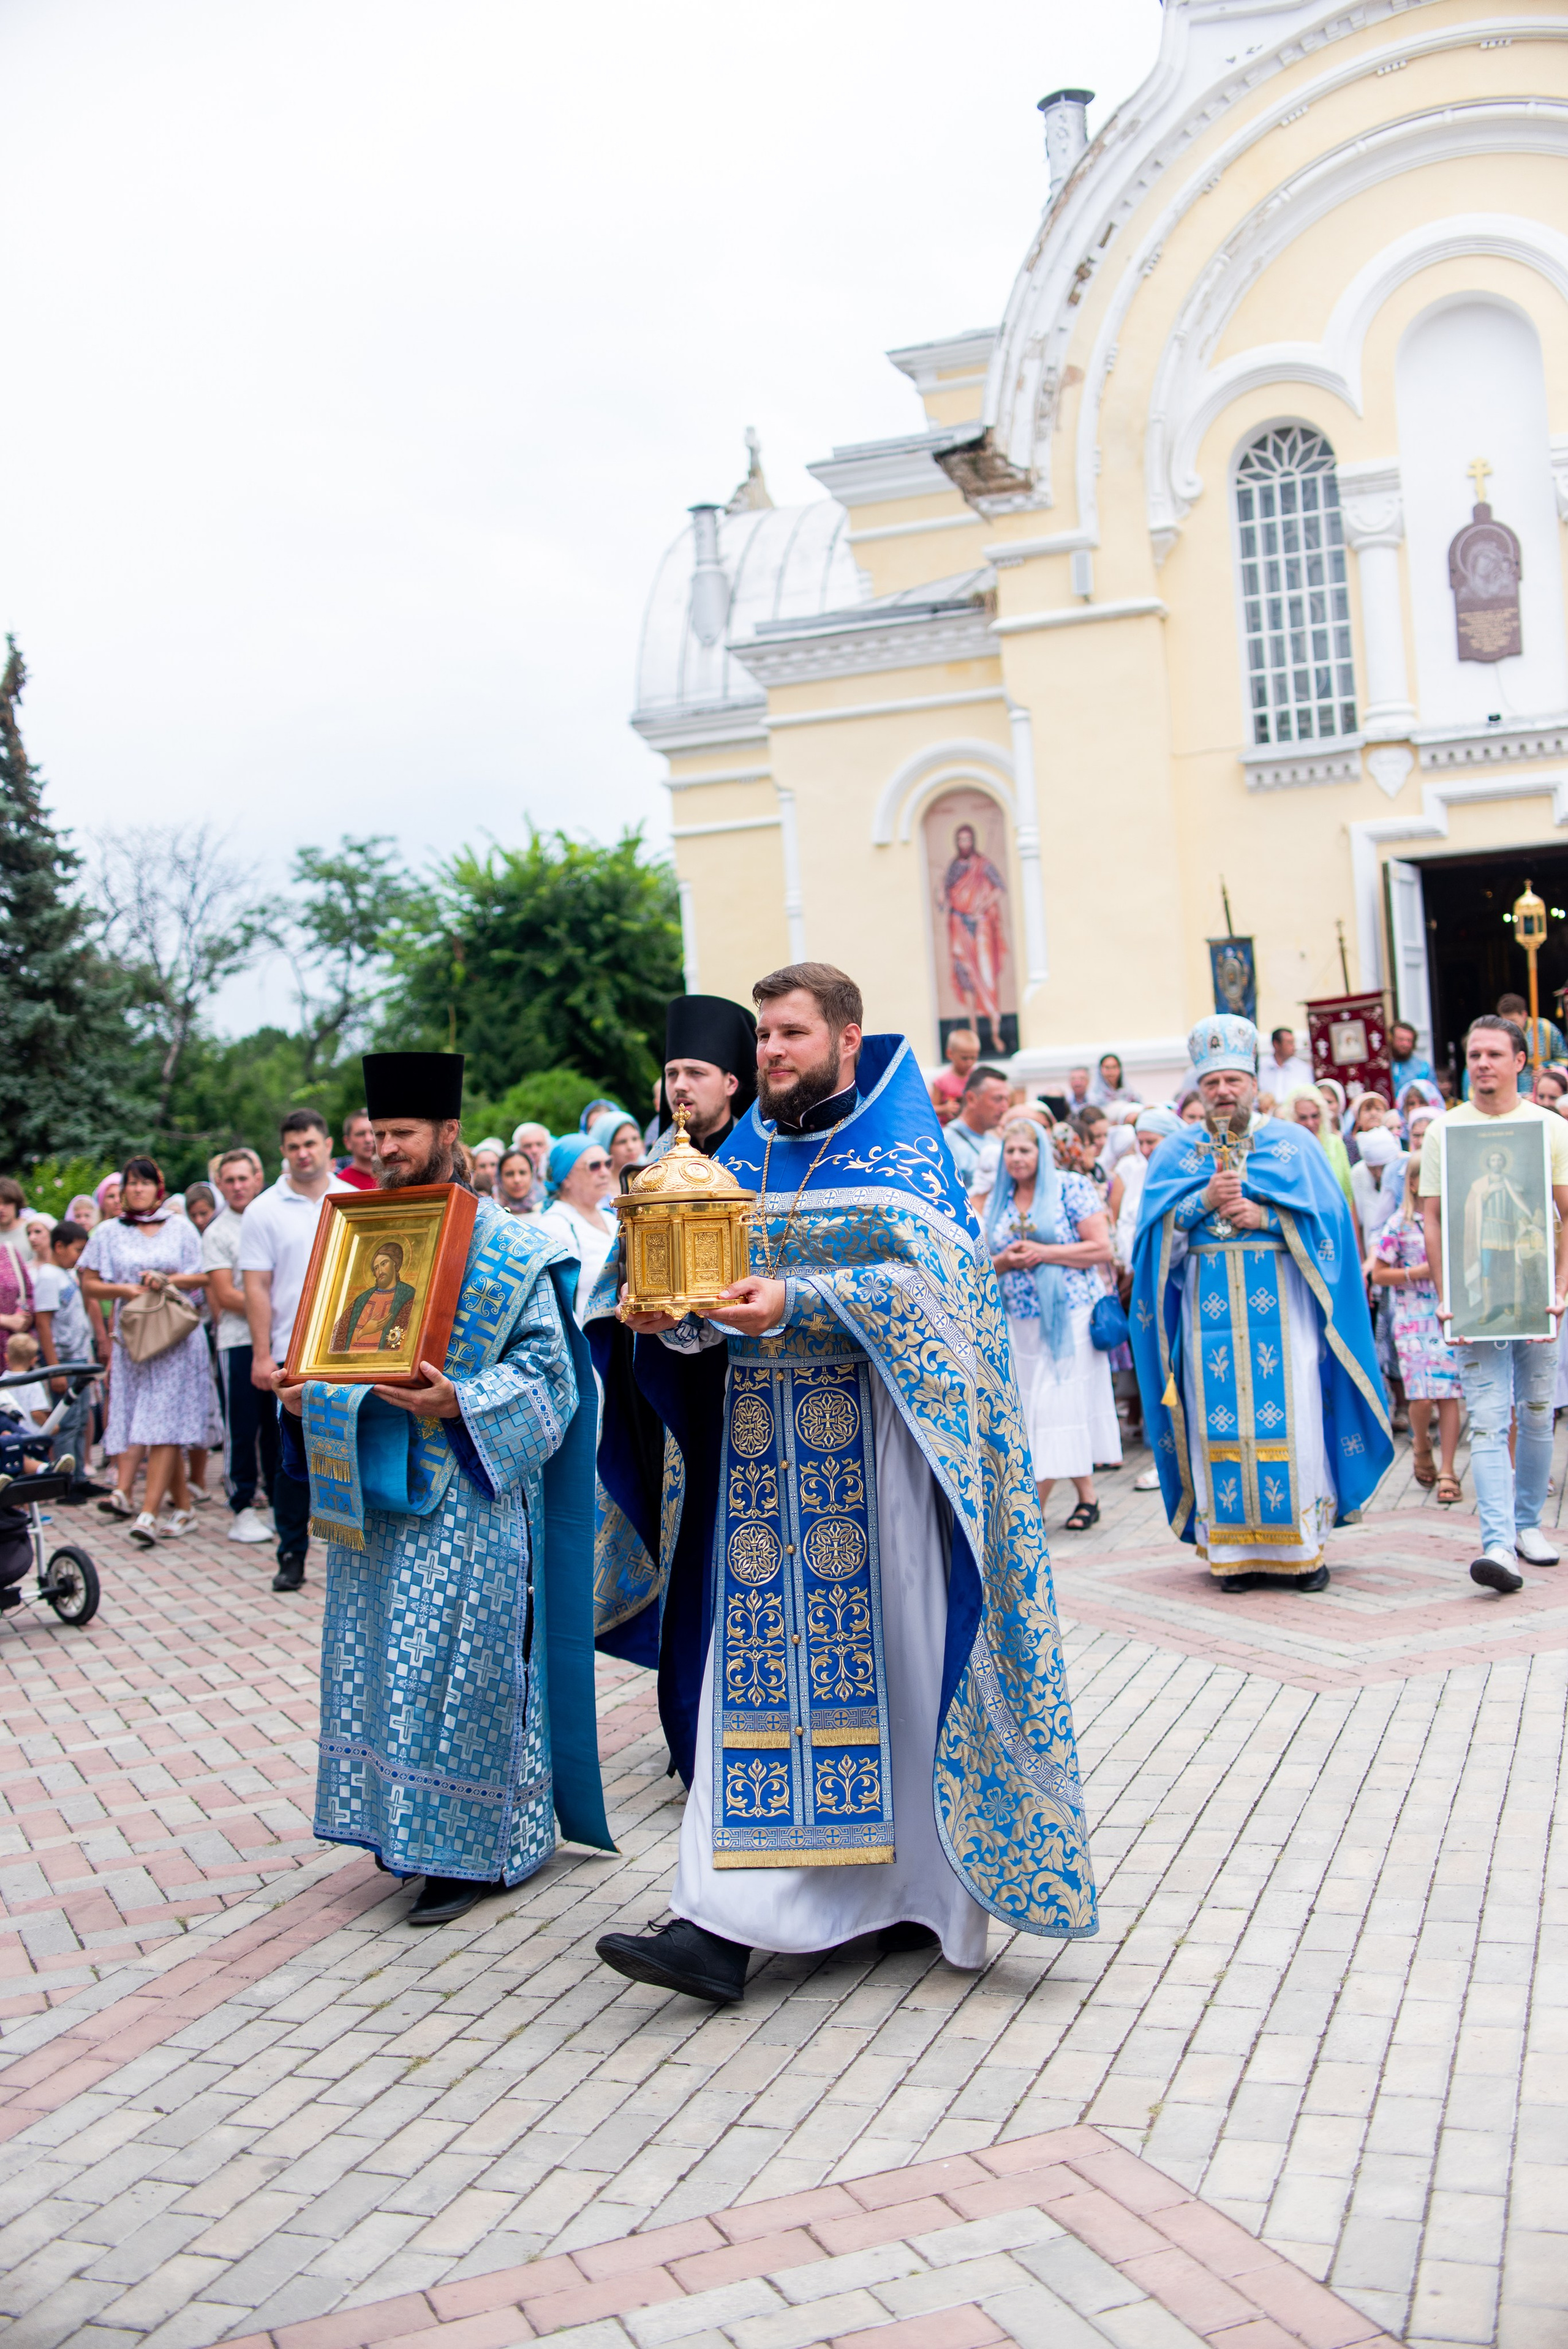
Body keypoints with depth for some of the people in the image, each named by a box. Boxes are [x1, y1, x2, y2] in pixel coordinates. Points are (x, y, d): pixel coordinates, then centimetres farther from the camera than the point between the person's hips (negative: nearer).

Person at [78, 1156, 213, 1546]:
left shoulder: (180, 1227, 8)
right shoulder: (109, 1233, 10)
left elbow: (205, 1277, 7)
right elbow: (89, 1285, 8)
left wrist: (167, 1280, -10)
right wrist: (124, 1288, -9)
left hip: (176, 1336, -2)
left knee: (164, 1426, -12)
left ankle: (149, 1514, -17)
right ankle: (183, 1508, 10)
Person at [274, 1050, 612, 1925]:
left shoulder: (507, 1248, -6)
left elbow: (544, 1368, -10)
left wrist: (461, 1403, -25)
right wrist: (307, 1397, -3)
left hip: (463, 1499, -6)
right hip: (376, 1495, 6)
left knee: (455, 1670, -3)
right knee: (383, 1662, 11)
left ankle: (468, 1849, 8)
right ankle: (407, 1823, 25)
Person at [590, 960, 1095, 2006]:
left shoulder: (900, 1144, -1)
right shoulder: (747, 1154, 14)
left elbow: (925, 1279, -15)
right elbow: (714, 1295, 9)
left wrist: (795, 1303, -27)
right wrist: (667, 1314, -13)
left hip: (870, 1445, -4)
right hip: (761, 1444, 5)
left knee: (887, 1656, 1)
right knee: (757, 1663, 1)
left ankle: (916, 1890, 18)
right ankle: (726, 1925, 3)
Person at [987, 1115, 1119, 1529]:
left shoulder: (1071, 1188, -2)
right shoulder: (997, 1202, 13)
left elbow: (1102, 1249, -8)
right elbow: (985, 1263, 17)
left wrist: (1043, 1253, -14)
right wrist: (1006, 1261, -6)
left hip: (1070, 1313, -5)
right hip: (1020, 1320, 5)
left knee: (1059, 1399, -9)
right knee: (1032, 1404, 1)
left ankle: (1036, 1506, -6)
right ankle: (1086, 1496, 9)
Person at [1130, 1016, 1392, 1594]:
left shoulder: (1292, 1144, 8)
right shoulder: (1175, 1152, 12)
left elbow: (1328, 1217, 0)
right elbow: (1158, 1230, 3)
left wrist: (1266, 1216, -13)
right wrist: (1205, 1201, -12)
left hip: (1280, 1305, -1)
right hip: (1208, 1310, 1)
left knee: (1290, 1416, -4)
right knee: (1219, 1420, -2)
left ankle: (1299, 1549, 5)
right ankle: (1234, 1552, 5)